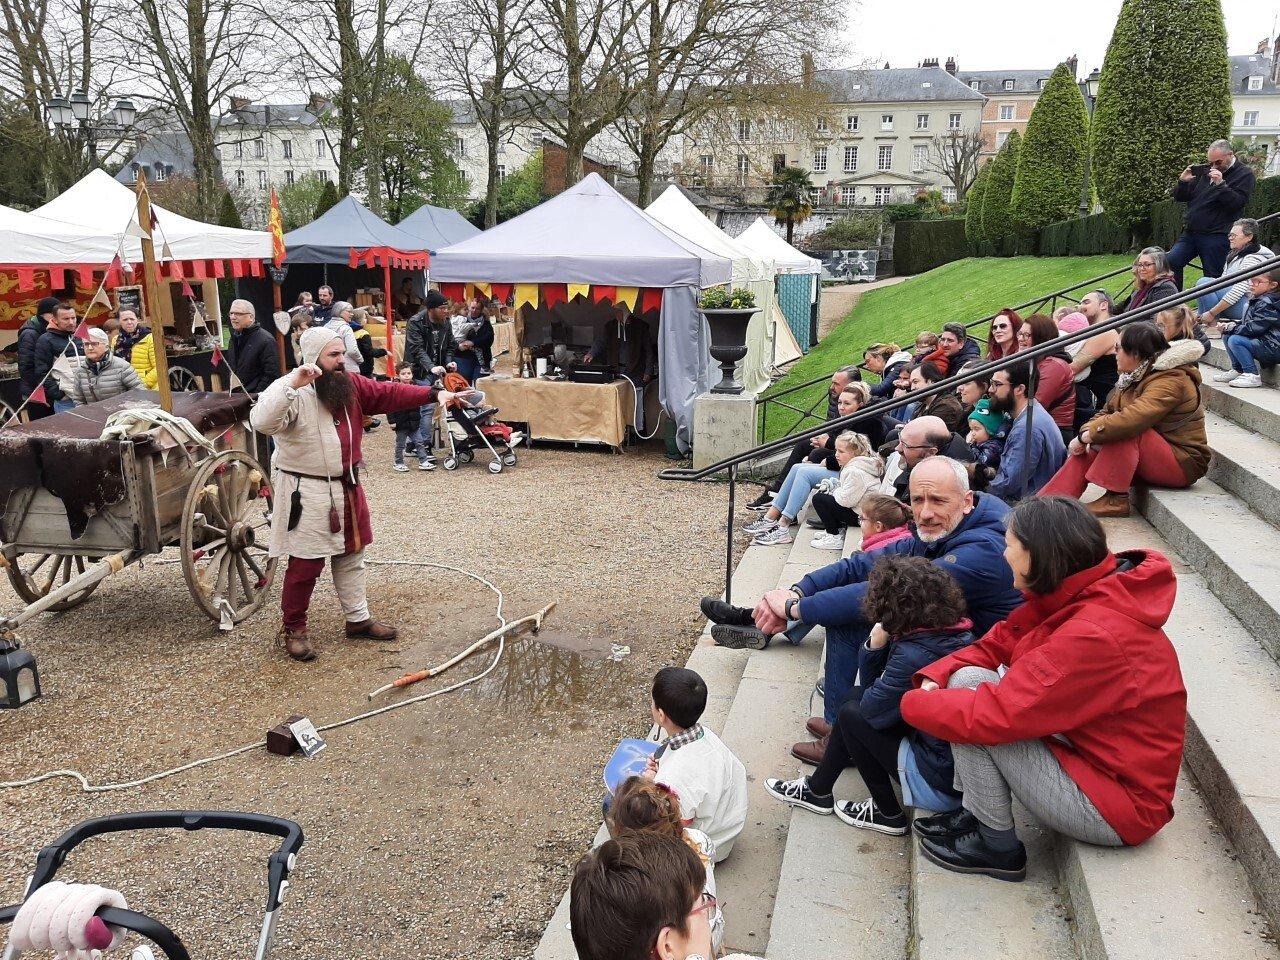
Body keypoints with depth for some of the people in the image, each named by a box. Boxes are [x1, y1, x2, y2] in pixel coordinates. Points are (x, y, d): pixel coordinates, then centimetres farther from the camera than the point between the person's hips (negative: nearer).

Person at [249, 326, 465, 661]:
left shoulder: (350, 385, 5)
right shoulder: (291, 392, -17)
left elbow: (389, 393, 0)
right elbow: (262, 422, -33)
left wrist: (434, 394, -10)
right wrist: (292, 384, -42)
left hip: (347, 488, 8)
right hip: (307, 492, -8)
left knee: (351, 556, 17)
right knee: (306, 564, -1)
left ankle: (358, 619, 31)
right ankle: (293, 628, 17)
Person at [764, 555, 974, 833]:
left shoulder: (913, 654, -27)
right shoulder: (956, 632, 1)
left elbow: (872, 710, -14)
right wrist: (876, 644, -11)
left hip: (942, 785, -9)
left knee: (851, 714, 1)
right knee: (855, 696, 12)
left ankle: (888, 815, 17)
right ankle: (818, 790, 27)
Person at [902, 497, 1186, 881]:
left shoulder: (1095, 636, -30)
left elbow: (997, 715, -30)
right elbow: (996, 645, 6)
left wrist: (915, 703, -15)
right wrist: (935, 677, -11)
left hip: (1116, 808, -9)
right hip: (1087, 751, 9)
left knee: (973, 716, -18)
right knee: (966, 678, 0)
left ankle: (997, 846, 1)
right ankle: (973, 812, 11)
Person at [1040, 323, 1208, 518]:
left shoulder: (1171, 381, -22)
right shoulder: (1137, 376, 9)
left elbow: (1132, 419, -35)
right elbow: (1109, 412, 6)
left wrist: (1086, 436, -28)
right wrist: (1085, 432, -14)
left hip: (1183, 463, -9)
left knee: (1125, 434, -32)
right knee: (1086, 452, -9)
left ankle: (1116, 500, -25)